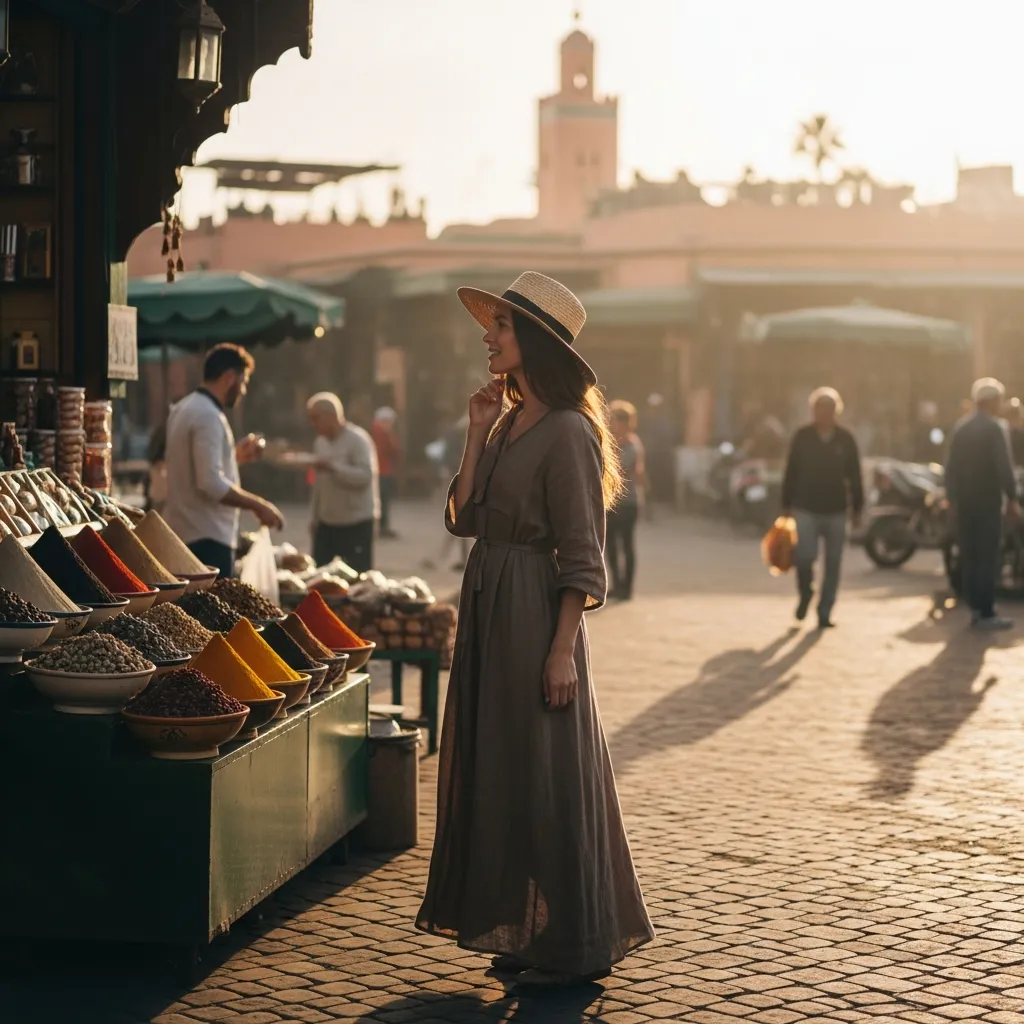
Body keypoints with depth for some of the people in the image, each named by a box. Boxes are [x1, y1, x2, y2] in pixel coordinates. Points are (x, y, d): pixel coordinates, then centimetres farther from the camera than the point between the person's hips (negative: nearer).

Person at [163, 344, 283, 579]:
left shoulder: (185, 408, 15)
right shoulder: (208, 416, -17)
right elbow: (211, 484, -25)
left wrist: (235, 456, 22)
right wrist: (258, 505, -18)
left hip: (184, 532, 10)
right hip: (206, 537, -10)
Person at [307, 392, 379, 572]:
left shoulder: (358, 440, -12)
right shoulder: (320, 443, 11)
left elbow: (365, 476, -22)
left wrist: (332, 466, -27)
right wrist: (315, 518, 15)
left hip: (356, 523, -7)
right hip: (326, 523, 7)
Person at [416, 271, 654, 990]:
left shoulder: (566, 431, -14)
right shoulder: (508, 422, 12)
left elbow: (581, 558, -16)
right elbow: (463, 519, 8)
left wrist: (563, 648, -20)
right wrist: (477, 435, 1)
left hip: (535, 612, -9)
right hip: (486, 607, 9)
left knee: (546, 772, -2)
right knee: (497, 768, 13)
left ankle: (574, 947, 9)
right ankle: (524, 929, 24)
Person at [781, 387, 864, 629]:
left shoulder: (846, 440, 2)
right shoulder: (802, 437, 0)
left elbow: (854, 477, 6)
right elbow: (791, 473, 4)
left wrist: (857, 509, 5)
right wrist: (786, 506, 2)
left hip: (836, 511, 2)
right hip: (805, 509, -1)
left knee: (833, 564, 3)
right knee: (804, 556, -15)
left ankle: (824, 613, 12)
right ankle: (805, 593, 15)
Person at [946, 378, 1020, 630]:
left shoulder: (961, 428, 8)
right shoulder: (993, 428, -11)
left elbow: (951, 466, 9)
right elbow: (1003, 467, -15)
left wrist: (952, 499, 13)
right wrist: (1012, 499, -7)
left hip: (964, 502, 7)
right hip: (987, 501, -7)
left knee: (970, 557, 10)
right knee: (988, 558, -4)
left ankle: (975, 607, 14)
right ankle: (986, 614, -4)